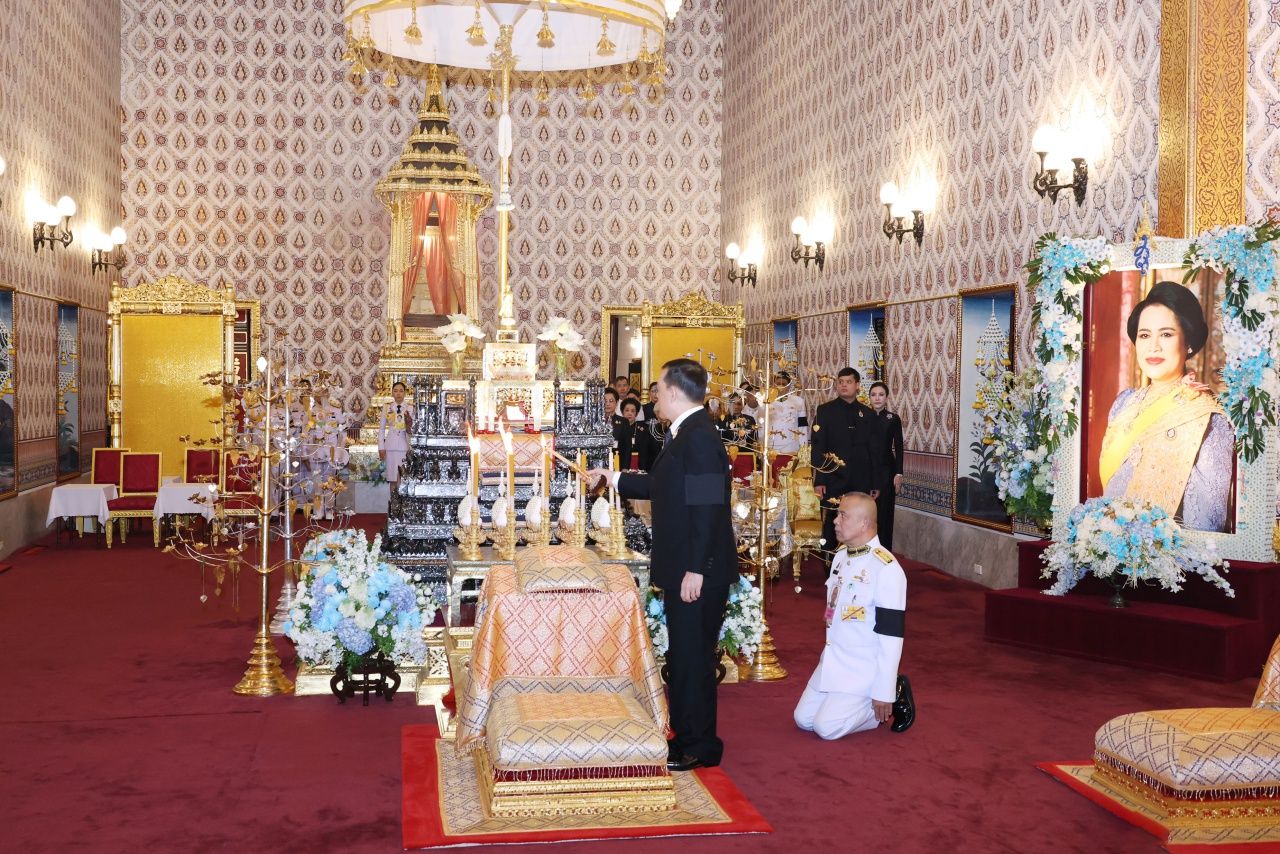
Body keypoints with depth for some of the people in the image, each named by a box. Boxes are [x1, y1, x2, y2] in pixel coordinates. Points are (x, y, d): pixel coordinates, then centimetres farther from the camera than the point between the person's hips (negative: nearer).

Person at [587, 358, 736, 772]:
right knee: (683, 655, 17)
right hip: (681, 569, 10)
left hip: (697, 573, -10)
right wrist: (615, 478, 30)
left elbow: (707, 508, -24)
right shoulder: (684, 434, 12)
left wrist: (696, 570, -25)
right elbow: (662, 486, 22)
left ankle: (699, 746, 14)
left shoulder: (700, 438, -20)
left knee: (693, 656, 1)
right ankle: (687, 735, 30)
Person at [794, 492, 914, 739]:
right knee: (804, 719, 3)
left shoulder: (887, 569, -21)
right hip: (833, 662, 8)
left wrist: (883, 693, -21)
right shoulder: (840, 557, 7)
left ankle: (893, 697, 4)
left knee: (827, 727, -16)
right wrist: (830, 660, 17)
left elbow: (891, 636, -21)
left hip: (864, 668, -8)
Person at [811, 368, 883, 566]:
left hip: (861, 482, 2)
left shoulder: (868, 414, 10)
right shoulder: (825, 411, 3)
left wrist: (876, 483, 6)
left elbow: (875, 451, 10)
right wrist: (818, 481, -9)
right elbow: (817, 447, -2)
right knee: (831, 527, 2)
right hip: (834, 480, -2)